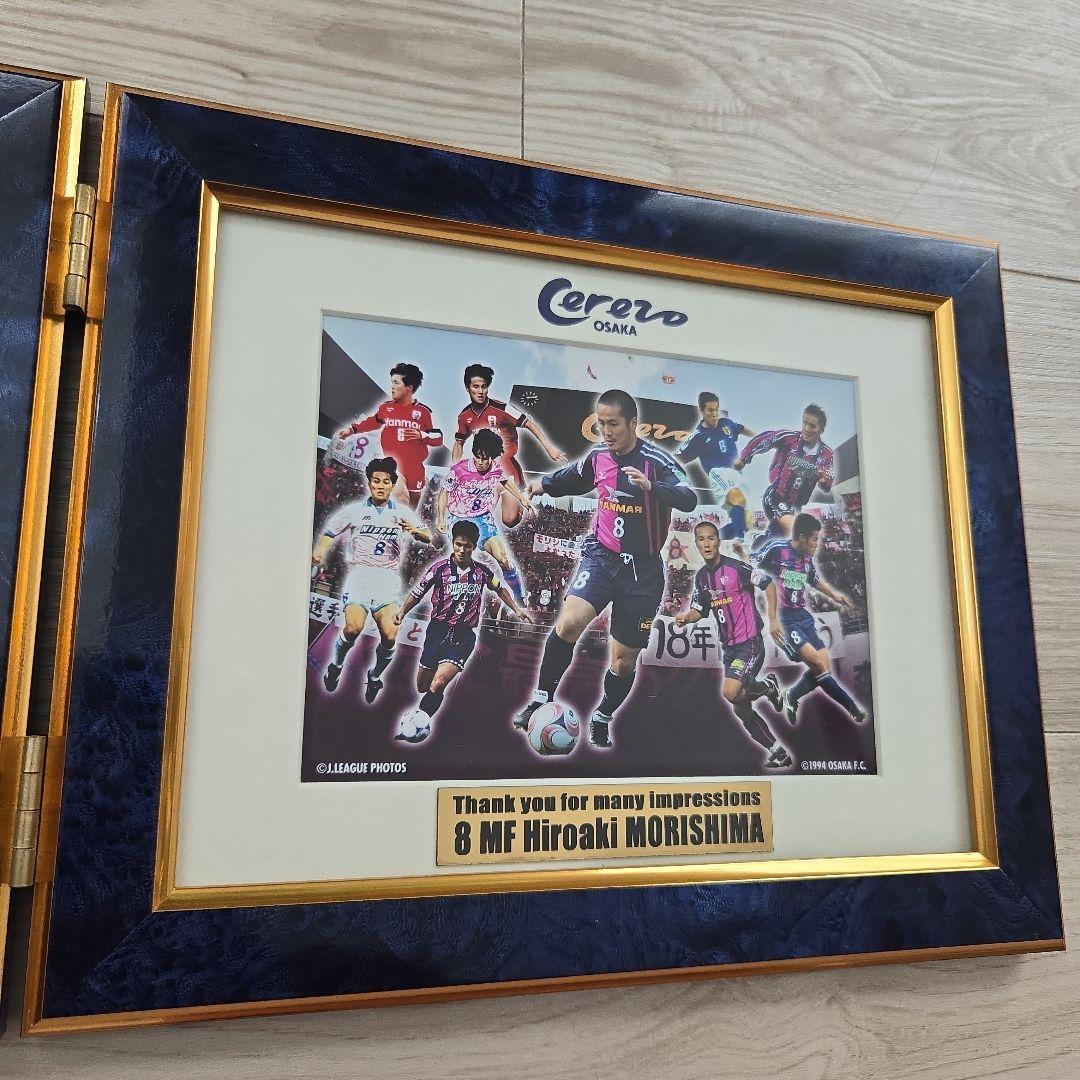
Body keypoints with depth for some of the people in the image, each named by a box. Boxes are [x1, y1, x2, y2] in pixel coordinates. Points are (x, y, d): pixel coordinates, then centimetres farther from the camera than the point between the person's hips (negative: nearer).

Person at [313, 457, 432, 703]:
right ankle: (336, 664, 5)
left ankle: (375, 676, 11)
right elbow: (329, 534, 18)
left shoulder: (402, 513, 13)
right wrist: (319, 552, -3)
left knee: (390, 635, -19)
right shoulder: (355, 510, 11)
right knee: (353, 627, -26)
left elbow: (428, 539, 8)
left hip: (388, 579, 1)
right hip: (359, 574, -1)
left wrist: (416, 531, -15)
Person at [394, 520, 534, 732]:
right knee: (422, 686, 9)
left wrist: (516, 609, 15)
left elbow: (500, 589, 21)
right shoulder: (440, 568, -5)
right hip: (437, 630, 1)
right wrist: (402, 610, -14)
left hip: (464, 636, -1)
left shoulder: (482, 571, 2)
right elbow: (417, 593, 1)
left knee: (438, 683, -22)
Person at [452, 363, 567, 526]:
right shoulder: (464, 416, 2)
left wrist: (549, 447, -27)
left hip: (508, 467, -4)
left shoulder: (500, 408, -14)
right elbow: (459, 444, 17)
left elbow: (530, 424, -17)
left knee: (510, 520, -10)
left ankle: (522, 500, 22)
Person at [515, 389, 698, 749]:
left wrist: (650, 486, -44)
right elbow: (571, 479, 25)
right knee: (568, 624, -26)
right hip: (600, 555, 2)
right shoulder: (598, 456, 2)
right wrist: (543, 484, 20)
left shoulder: (656, 460, -13)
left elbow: (689, 500, -30)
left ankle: (601, 722, 33)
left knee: (623, 660, 8)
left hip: (643, 570, -2)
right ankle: (540, 700, -8)